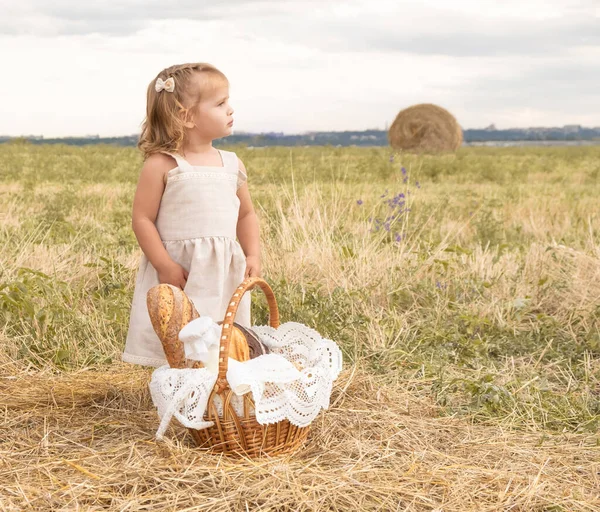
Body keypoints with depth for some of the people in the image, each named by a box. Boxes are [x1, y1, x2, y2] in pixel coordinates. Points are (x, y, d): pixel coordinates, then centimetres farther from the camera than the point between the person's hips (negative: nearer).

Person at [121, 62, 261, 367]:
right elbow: (142, 219, -8)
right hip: (177, 272, -5)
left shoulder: (232, 165, 9)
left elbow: (246, 214, 19)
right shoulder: (161, 165, -8)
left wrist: (252, 256, 7)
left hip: (224, 275, 5)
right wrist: (165, 267, -14)